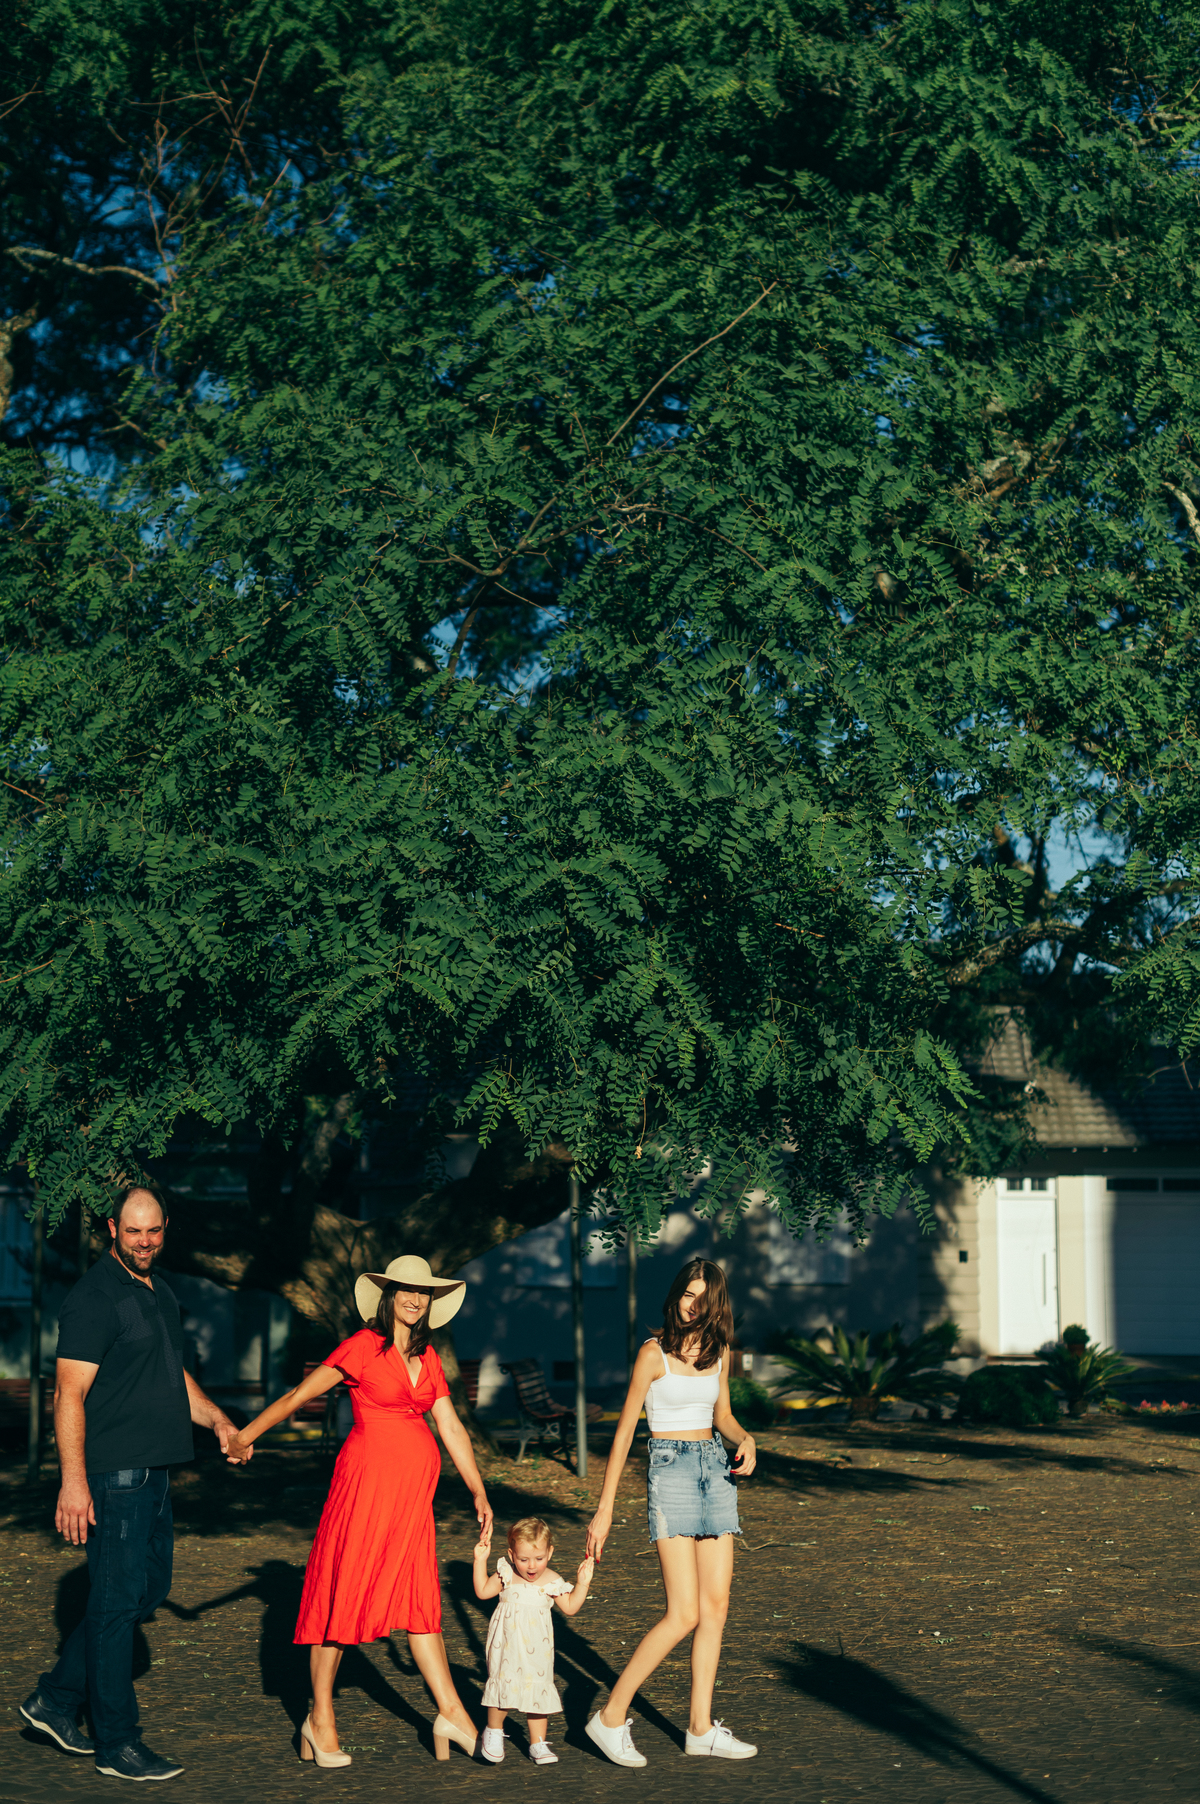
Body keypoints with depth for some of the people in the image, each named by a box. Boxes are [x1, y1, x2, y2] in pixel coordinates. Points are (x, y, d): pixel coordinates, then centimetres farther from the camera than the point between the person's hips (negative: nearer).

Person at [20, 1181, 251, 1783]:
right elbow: (70, 1394, -17)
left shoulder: (159, 1292, 15)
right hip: (114, 1474, -9)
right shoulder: (93, 1297, -13)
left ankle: (57, 1699, 25)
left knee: (148, 1589, 15)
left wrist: (217, 1420, 13)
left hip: (154, 1473, 9)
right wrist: (73, 1482, -22)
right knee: (119, 1600, -4)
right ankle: (116, 1743, 4)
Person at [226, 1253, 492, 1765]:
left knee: (419, 1598, 8)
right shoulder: (363, 1346, -6)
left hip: (413, 1491, 6)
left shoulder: (427, 1359, 12)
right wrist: (243, 1436, -3)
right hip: (367, 1478, -6)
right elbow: (299, 1395, -4)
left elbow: (451, 1427, 15)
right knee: (343, 1596, 0)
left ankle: (451, 1713, 9)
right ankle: (320, 1720, 9)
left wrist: (478, 1491, 14)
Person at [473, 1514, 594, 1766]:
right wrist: (480, 1560, -1)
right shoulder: (507, 1575, -5)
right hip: (507, 1647, -1)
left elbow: (570, 1608, 3)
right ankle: (494, 1731, 19)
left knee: (537, 1690, 5)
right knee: (503, 1685, -5)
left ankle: (538, 1743, 17)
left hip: (535, 1650, 1)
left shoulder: (552, 1582, -6)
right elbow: (482, 1591, 6)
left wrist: (582, 1583, -9)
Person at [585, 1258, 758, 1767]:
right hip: (670, 1473, -7)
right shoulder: (655, 1353, -9)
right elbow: (624, 1430, -7)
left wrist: (746, 1439, -2)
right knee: (685, 1614, -13)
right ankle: (611, 1717, -3)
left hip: (715, 1471, 7)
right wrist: (604, 1509, -8)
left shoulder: (717, 1351, 8)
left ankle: (701, 1727, 11)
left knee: (716, 1605, 4)